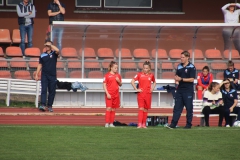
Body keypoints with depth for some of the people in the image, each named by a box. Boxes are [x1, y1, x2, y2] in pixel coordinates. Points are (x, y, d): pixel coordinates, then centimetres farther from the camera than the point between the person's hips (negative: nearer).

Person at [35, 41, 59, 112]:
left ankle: (49, 106, 12)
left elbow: (57, 50, -20)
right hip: (44, 75, 0)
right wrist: (36, 75, 5)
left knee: (52, 91, 4)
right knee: (43, 90, -10)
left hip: (52, 76, 0)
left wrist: (50, 44, -10)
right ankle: (43, 105, -18)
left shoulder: (54, 54, 3)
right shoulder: (42, 55, 9)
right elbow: (40, 65, 11)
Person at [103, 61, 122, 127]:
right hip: (109, 94, -5)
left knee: (113, 109, 6)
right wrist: (107, 93, -13)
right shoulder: (107, 75, -4)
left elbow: (120, 85, 18)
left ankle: (111, 123, 10)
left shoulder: (118, 75, 10)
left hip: (116, 95, 5)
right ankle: (107, 123, -9)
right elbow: (104, 85, -5)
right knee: (109, 108, -10)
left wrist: (119, 81, -5)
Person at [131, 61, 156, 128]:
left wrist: (152, 88, 8)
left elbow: (154, 82, 24)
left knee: (146, 109, 8)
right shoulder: (140, 74, -2)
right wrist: (136, 89, -7)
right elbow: (132, 81, -2)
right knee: (141, 108, -12)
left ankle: (144, 124, 16)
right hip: (141, 93, -3)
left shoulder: (151, 75, 6)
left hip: (148, 94, 3)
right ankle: (139, 124, -17)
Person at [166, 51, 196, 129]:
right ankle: (173, 124, -1)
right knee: (177, 107, 2)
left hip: (188, 91, -6)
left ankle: (189, 124, 9)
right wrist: (176, 78, -4)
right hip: (180, 89, 6)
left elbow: (192, 79, -13)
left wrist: (181, 79, -15)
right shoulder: (179, 66, 11)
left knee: (189, 108, 2)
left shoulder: (191, 67, -8)